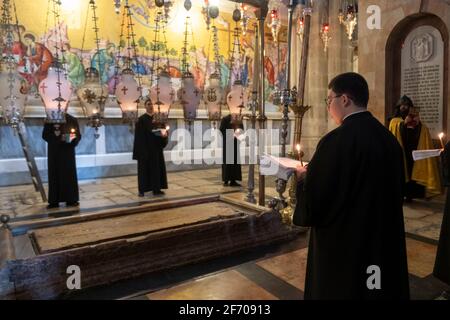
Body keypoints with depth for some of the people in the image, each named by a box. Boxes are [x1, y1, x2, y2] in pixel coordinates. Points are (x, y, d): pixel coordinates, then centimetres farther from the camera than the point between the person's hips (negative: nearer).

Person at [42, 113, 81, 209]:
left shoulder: (72, 120, 2)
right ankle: (54, 201, 6)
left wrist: (73, 138, -20)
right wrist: (55, 135, -16)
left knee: (69, 174, 1)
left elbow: (78, 136, 2)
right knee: (54, 175, 1)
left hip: (68, 152, -1)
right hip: (54, 152, 1)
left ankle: (71, 199, 8)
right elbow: (45, 135, 4)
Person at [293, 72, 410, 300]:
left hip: (343, 249, -7)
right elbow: (395, 192, 14)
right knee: (380, 288, 23)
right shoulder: (389, 138, 0)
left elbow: (312, 203, -23)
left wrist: (304, 178, -2)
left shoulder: (337, 140, -23)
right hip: (385, 245, 8)